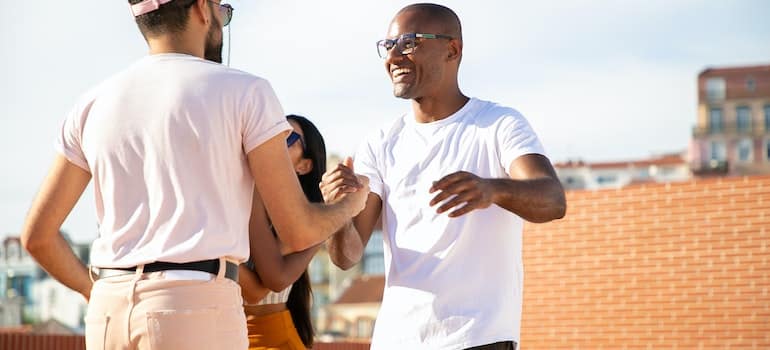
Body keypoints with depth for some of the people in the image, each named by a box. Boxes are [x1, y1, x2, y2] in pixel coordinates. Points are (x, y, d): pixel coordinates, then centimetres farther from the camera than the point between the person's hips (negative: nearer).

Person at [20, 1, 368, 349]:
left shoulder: (93, 105, 14)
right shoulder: (244, 92, 0)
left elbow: (37, 233, 14)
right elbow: (297, 230, 1)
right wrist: (351, 204, 25)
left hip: (111, 322, 5)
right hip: (196, 321, -5)